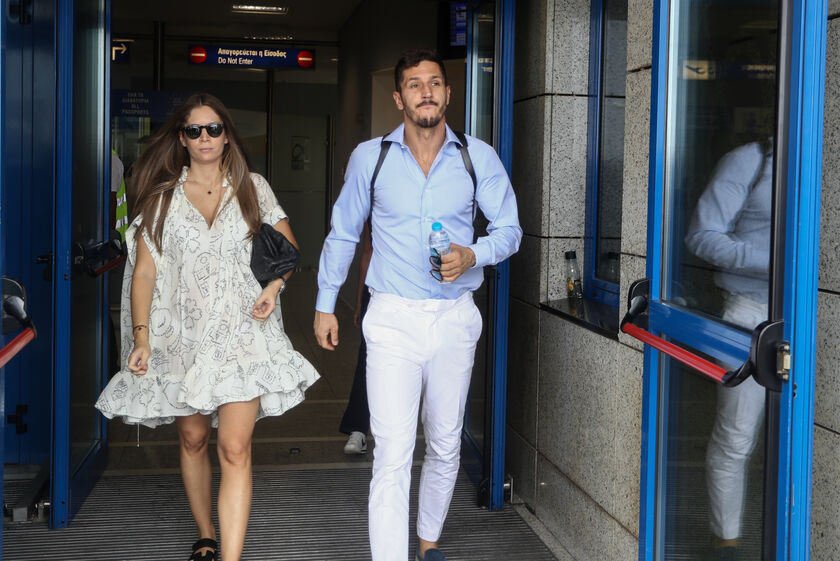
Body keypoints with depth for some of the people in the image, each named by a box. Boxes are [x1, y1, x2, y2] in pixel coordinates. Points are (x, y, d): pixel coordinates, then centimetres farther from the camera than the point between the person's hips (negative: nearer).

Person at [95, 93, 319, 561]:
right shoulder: (162, 196, 5)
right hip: (182, 338, 1)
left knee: (235, 449, -11)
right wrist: (141, 337, -7)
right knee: (193, 440, 12)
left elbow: (288, 247, 14)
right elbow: (144, 271, 2)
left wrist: (274, 285, -6)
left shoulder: (253, 188, 7)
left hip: (241, 334, -1)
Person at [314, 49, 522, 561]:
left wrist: (472, 255, -14)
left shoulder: (478, 158, 1)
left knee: (445, 447, 15)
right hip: (393, 320, -2)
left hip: (455, 320, 2)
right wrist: (325, 304, 14)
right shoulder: (370, 157, 1)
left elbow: (509, 229, 7)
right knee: (393, 455, -10)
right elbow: (343, 234, 13)